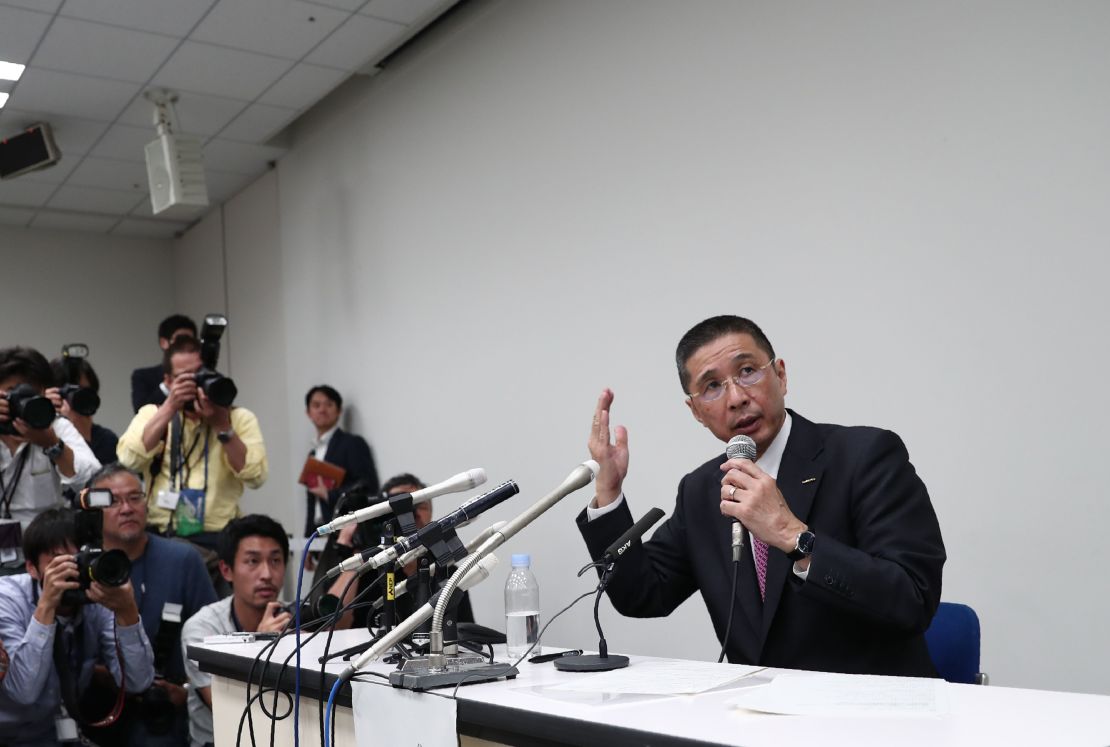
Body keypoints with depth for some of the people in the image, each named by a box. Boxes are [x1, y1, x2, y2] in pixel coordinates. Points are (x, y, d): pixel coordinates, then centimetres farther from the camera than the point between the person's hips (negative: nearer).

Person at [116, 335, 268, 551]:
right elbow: (129, 461, -6)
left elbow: (255, 476, -7)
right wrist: (170, 407, -9)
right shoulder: (152, 413, 14)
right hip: (160, 535, 1)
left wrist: (222, 425, -12)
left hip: (216, 538, -1)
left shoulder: (239, 418, 8)